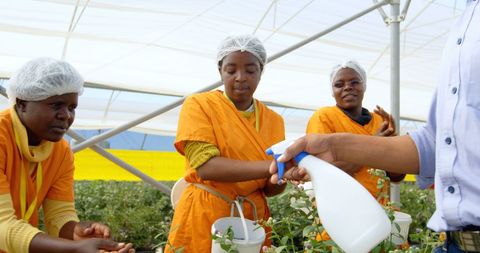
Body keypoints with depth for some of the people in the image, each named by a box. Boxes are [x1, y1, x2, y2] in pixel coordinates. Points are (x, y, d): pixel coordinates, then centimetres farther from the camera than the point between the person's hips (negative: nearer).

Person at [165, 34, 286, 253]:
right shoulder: (199, 105, -8)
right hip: (204, 218, -4)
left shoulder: (273, 120, 4)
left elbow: (269, 189, 3)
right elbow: (205, 166, -21)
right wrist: (268, 167, -31)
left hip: (252, 218, 4)